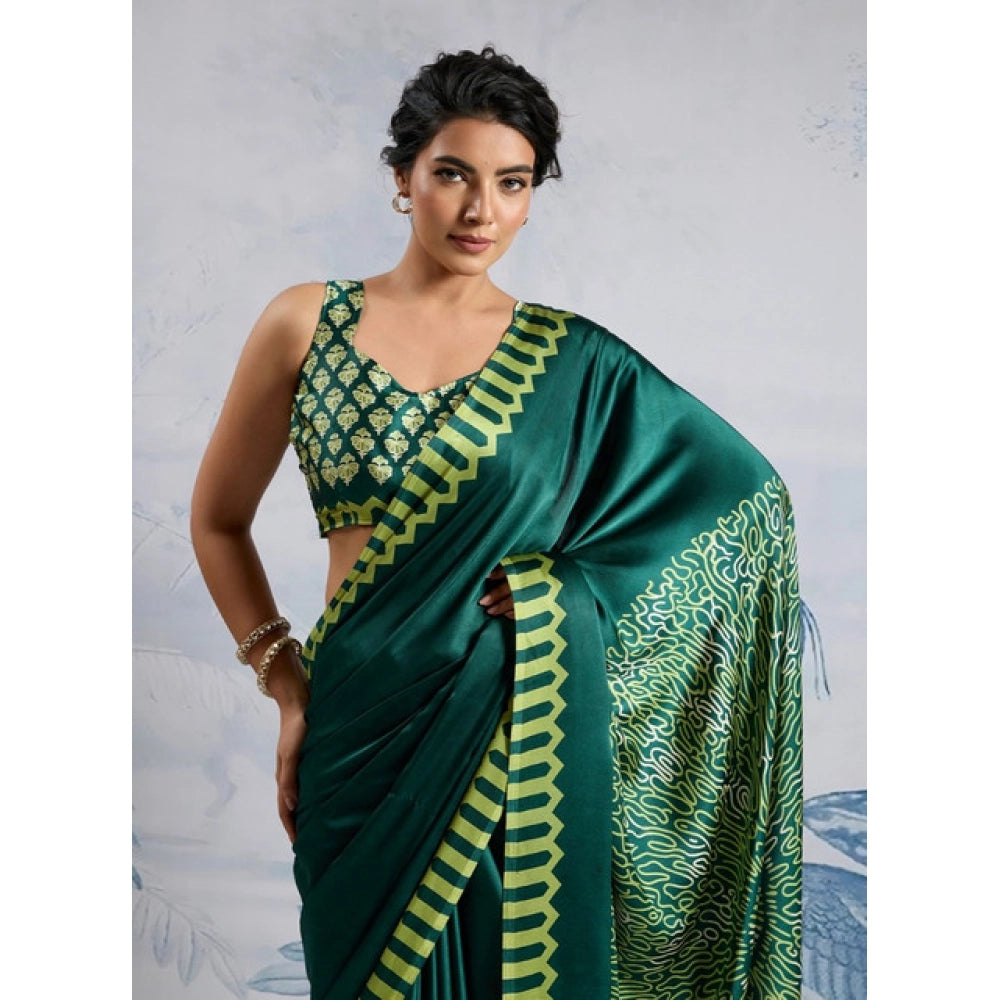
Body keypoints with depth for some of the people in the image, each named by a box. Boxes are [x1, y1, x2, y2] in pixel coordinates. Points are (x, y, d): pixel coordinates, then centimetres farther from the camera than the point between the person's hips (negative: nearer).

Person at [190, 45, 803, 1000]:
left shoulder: (572, 361, 0)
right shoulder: (309, 323, 0)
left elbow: (743, 492, 2)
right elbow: (218, 519, 9)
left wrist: (557, 590, -8)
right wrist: (287, 685, 2)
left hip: (528, 731, 0)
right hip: (367, 730, 0)